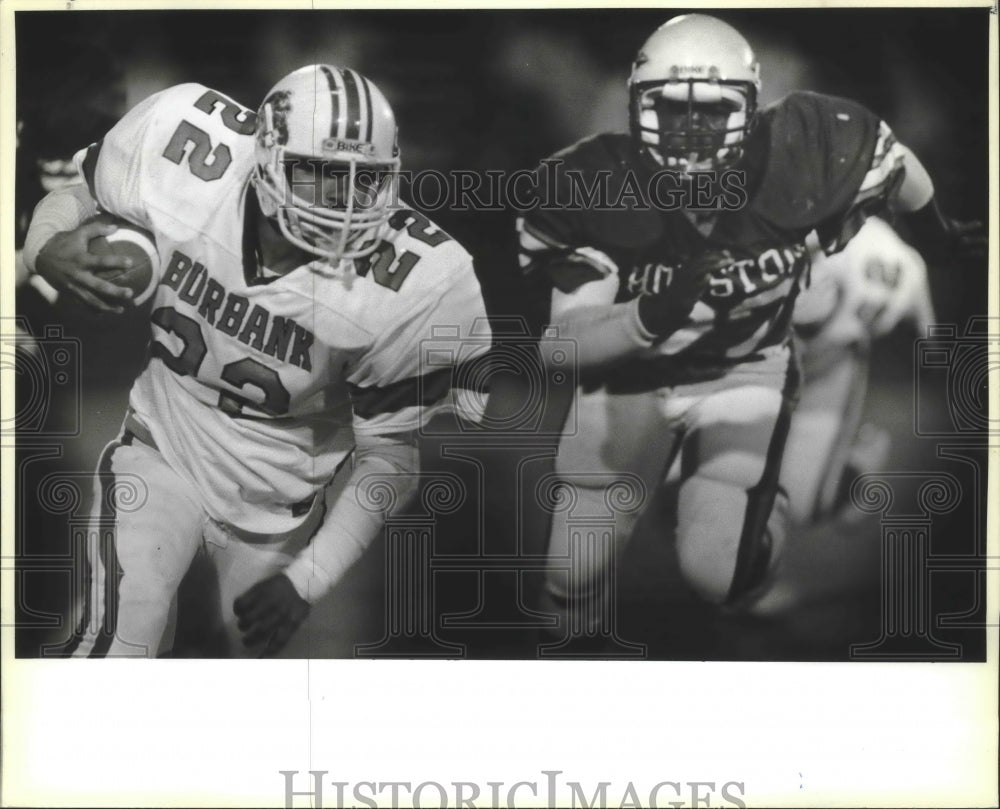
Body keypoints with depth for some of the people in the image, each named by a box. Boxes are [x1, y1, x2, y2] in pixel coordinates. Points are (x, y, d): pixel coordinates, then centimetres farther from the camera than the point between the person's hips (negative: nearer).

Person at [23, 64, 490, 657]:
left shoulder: (410, 285, -25)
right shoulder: (187, 158, -23)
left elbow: (388, 451, -13)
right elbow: (76, 193, -1)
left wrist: (307, 580, -18)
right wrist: (46, 248, -24)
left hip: (280, 505, 1)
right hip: (164, 448, 0)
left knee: (252, 651, 17)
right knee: (117, 646, -20)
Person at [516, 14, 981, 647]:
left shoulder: (800, 155, -25)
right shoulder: (593, 189, -25)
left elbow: (892, 160, -1)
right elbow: (563, 348, -23)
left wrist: (937, 229, 19)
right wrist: (648, 319, -43)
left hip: (746, 372, -1)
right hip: (628, 375, 1)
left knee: (720, 573, -18)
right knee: (575, 578, 3)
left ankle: (763, 509, 19)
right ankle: (586, 645, 39)